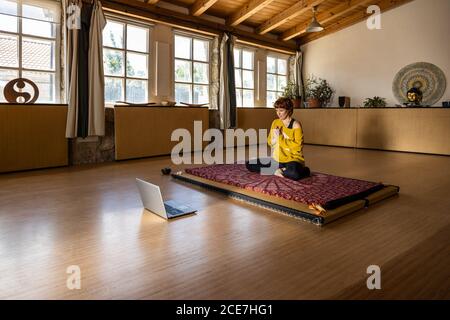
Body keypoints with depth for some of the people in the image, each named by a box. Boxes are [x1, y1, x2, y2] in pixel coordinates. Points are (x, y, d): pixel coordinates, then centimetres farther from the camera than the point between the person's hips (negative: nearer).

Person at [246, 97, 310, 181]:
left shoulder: (295, 125, -9)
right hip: (277, 159, 7)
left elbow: (298, 147, -16)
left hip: (293, 159, -7)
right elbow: (270, 142, 13)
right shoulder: (275, 122, 7)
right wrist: (274, 138, -10)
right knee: (249, 164, -4)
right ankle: (277, 171, -9)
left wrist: (281, 138, -17)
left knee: (294, 173, -42)